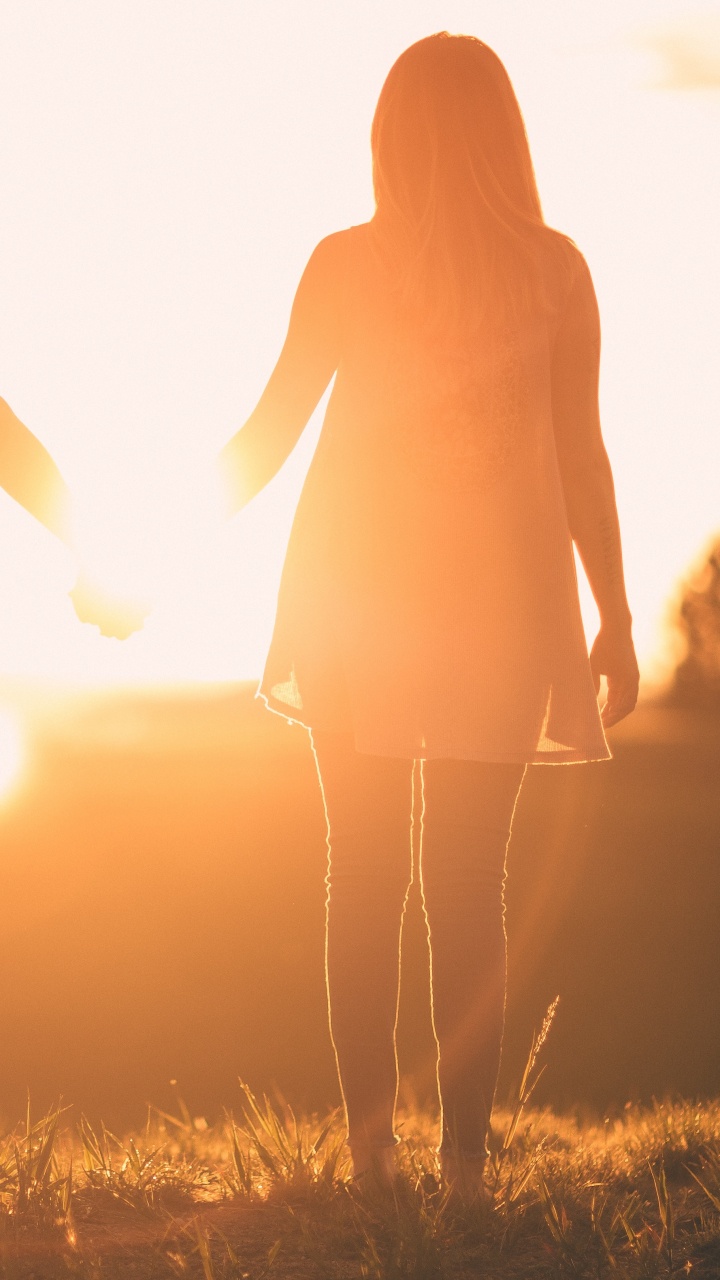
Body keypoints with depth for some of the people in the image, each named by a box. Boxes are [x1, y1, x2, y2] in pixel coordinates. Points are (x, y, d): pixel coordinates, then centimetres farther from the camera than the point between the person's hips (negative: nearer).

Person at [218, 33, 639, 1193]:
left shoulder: (346, 263, -1)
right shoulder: (555, 268, 0)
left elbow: (271, 431, 1)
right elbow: (582, 455, 0)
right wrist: (615, 619, 6)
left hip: (358, 591, 0)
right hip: (500, 602, 0)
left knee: (363, 884, 7)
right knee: (468, 889, 2)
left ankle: (371, 1152, 5)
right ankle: (465, 1161, 0)